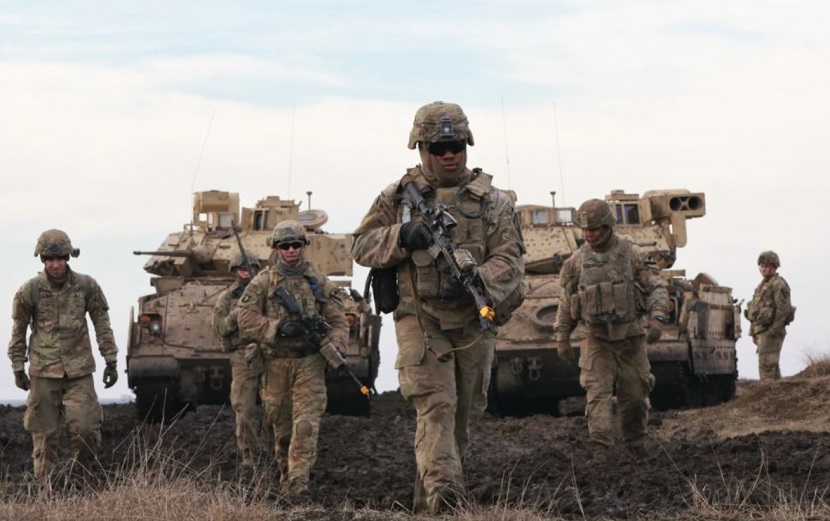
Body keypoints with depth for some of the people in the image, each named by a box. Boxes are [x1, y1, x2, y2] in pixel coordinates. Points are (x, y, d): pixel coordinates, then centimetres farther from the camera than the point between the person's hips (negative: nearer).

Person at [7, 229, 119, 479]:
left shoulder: (87, 286, -4)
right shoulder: (29, 290, -5)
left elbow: (102, 325, 5)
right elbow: (18, 332, 5)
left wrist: (111, 361, 5)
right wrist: (18, 368, 6)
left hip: (79, 370, 0)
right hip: (43, 371, 0)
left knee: (86, 428, -8)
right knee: (44, 433, 2)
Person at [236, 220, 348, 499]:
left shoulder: (320, 282, 6)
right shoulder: (262, 282, 3)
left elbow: (339, 321, 6)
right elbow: (245, 319, -4)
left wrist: (335, 348, -12)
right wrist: (279, 328, -16)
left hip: (310, 363, -1)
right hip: (276, 363, 1)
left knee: (306, 423, -13)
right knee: (281, 427, 9)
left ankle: (299, 481, -18)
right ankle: (286, 477, 24)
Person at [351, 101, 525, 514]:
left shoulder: (491, 200, 4)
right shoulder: (397, 197, 4)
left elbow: (509, 257, -4)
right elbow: (361, 246, 6)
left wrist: (480, 279, -25)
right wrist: (400, 237, -14)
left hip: (473, 321, 3)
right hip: (420, 320, -3)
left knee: (461, 416, 11)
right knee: (435, 406, -19)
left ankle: (426, 503, 28)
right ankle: (442, 489, -33)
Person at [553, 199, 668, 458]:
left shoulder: (631, 253, -2)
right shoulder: (577, 260, 4)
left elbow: (656, 288, -1)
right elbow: (566, 302, 11)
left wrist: (657, 319, -16)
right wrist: (561, 337, 7)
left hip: (631, 338, 0)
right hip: (597, 341, 1)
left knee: (635, 396, 7)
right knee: (597, 393, -12)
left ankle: (636, 448, 23)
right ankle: (600, 450, -18)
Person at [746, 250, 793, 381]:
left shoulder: (778, 284, -11)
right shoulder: (763, 284, 19)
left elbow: (783, 309, -19)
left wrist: (774, 331, -22)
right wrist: (754, 332, 18)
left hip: (770, 331, -10)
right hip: (761, 330, 10)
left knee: (766, 365, -14)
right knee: (772, 366, 12)